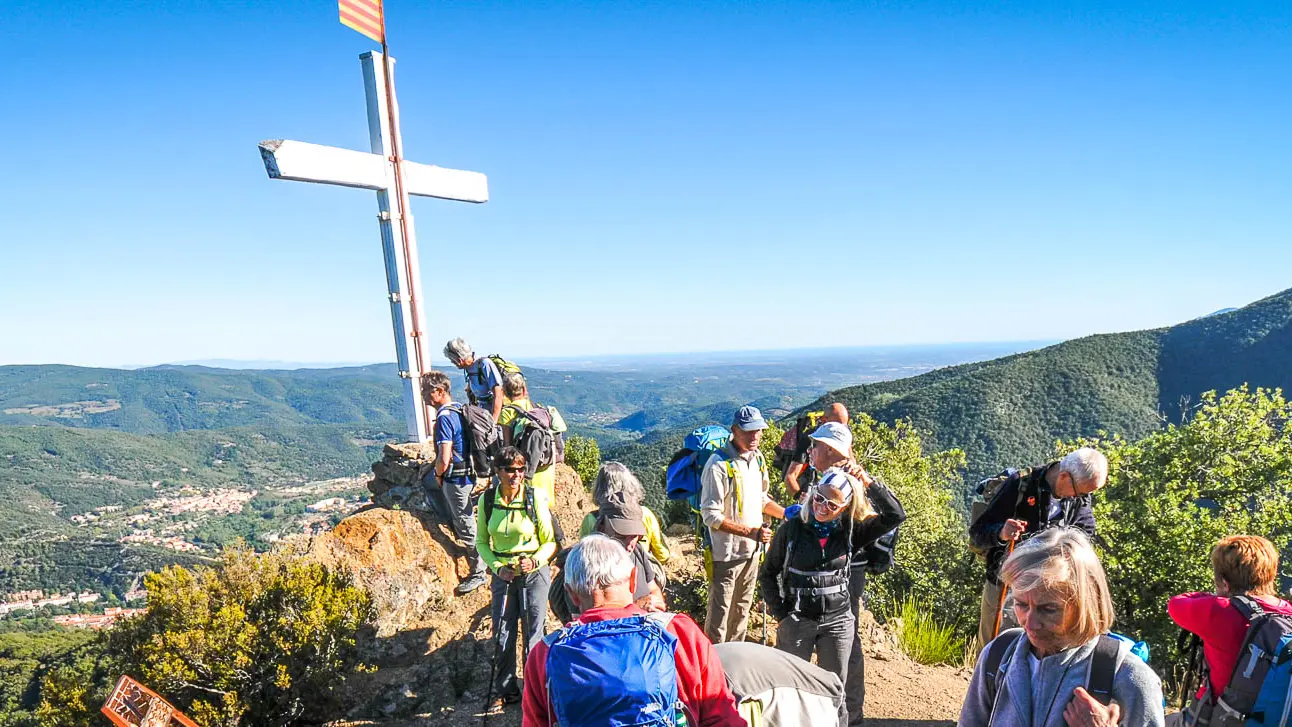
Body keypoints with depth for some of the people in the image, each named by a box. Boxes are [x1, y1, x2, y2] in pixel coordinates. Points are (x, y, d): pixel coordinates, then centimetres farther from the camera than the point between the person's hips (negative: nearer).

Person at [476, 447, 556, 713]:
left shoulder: (535, 498, -14)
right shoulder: (487, 500, -7)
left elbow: (550, 542, -7)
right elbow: (482, 542, 5)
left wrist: (535, 561, -24)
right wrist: (497, 567, -9)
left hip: (534, 574, -2)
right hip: (502, 575, 3)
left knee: (534, 635, 9)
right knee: (503, 635, 13)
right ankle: (505, 690, 34)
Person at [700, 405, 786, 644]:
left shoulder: (758, 459, 4)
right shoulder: (719, 465, -21)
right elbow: (711, 516, -22)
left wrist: (788, 514, 2)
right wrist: (751, 532, -26)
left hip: (752, 552, 8)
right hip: (726, 554, -8)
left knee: (742, 613, 22)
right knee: (719, 616, 3)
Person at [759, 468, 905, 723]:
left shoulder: (851, 531, -6)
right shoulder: (792, 528, -10)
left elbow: (895, 516, -15)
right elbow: (768, 573, -1)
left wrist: (868, 482, -22)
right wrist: (779, 613, -5)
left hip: (839, 621, 2)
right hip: (796, 621, -1)